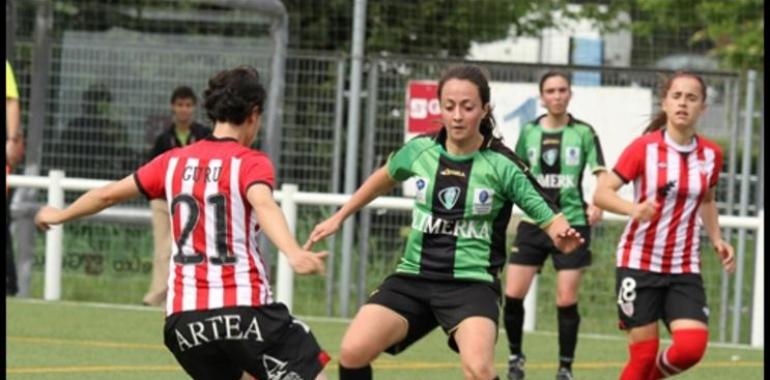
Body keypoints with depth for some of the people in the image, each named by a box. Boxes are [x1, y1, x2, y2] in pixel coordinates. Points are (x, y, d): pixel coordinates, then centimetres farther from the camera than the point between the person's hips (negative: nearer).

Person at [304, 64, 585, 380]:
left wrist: (562, 236, -27)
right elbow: (386, 177, 22)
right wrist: (339, 217, 28)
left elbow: (548, 216, -4)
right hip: (413, 277, 4)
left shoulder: (502, 165, -10)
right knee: (352, 352, -16)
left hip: (471, 283, -4)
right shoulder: (420, 150, 0)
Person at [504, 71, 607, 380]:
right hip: (533, 223, 2)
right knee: (513, 294, -6)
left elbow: (601, 175, -3)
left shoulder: (583, 132, -1)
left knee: (566, 301, -4)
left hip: (572, 223, -2)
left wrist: (598, 205, -19)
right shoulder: (529, 131, 5)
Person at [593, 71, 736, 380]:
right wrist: (634, 209, -30)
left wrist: (717, 239, 8)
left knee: (691, 347, -15)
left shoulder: (711, 154, 4)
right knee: (644, 354, -5)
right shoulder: (644, 147, -7)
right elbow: (601, 194, -11)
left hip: (685, 268, 3)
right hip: (639, 262, -3)